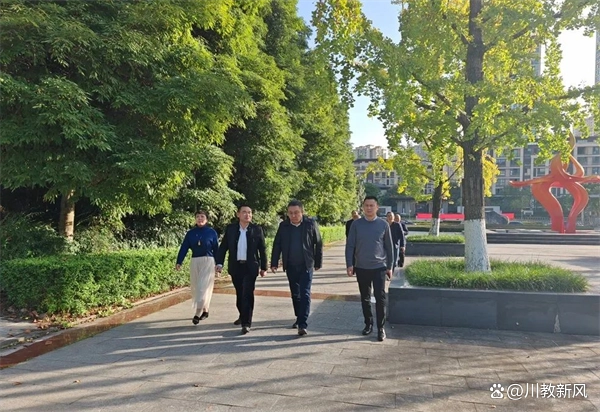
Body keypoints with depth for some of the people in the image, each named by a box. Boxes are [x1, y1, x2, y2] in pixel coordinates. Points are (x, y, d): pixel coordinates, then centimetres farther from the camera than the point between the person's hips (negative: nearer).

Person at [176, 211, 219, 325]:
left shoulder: (212, 232, -1)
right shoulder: (190, 233, 5)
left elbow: (216, 249, 1)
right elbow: (184, 248, 2)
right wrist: (179, 262, -7)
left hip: (208, 262, -4)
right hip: (195, 262, 4)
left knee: (203, 287, -9)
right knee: (196, 287, 10)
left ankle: (198, 313, -7)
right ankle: (205, 310, 24)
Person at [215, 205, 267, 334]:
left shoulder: (257, 229, -4)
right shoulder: (230, 228, 1)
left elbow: (262, 249, 1)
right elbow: (223, 247, 2)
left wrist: (263, 267, 3)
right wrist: (219, 263, -9)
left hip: (251, 267, -2)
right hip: (235, 266, 3)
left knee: (248, 294, -7)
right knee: (239, 293, 15)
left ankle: (246, 323, -2)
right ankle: (242, 315, 37)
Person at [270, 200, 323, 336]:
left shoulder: (311, 224, -7)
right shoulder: (283, 226, 0)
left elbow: (319, 244, 0)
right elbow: (277, 245, 3)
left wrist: (318, 262, 1)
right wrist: (274, 263, -2)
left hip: (306, 265, -3)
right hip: (290, 266, 3)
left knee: (304, 293, -6)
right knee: (295, 293, 14)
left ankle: (303, 324, -6)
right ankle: (299, 318, 30)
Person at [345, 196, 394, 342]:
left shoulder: (383, 224, -1)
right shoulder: (356, 224, -1)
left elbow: (389, 247, 4)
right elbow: (350, 246, -1)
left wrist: (390, 266, 3)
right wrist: (349, 264, -8)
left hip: (379, 267, -1)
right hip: (361, 268, 1)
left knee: (380, 298, -3)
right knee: (365, 298, 12)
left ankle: (381, 328, 7)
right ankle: (368, 323, 27)